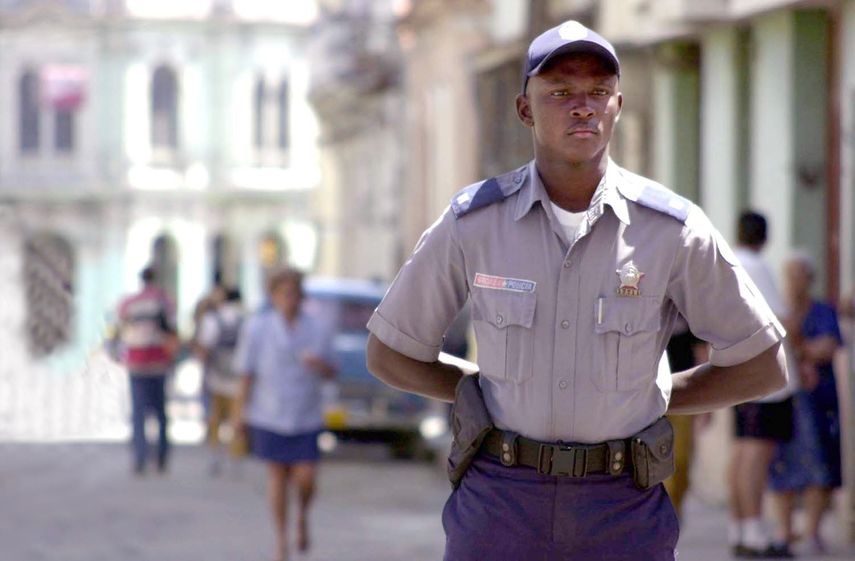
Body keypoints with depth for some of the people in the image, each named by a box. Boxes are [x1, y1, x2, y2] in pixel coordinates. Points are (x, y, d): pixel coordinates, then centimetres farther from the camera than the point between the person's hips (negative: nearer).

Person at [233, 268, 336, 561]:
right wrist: (240, 412, -1)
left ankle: (302, 516, 30)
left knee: (306, 479, -4)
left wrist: (322, 366, -17)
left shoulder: (317, 330, -4)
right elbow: (247, 372, -3)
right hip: (269, 416, -1)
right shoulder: (257, 327, -8)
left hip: (306, 417, 1)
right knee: (277, 476, 5)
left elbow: (330, 372, 6)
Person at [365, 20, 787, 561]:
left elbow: (763, 367, 2)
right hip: (501, 501, 0)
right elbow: (390, 354, 7)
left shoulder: (673, 230, -7)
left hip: (624, 514, 0)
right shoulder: (473, 224, -5)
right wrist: (500, 394, 8)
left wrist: (644, 400, 5)